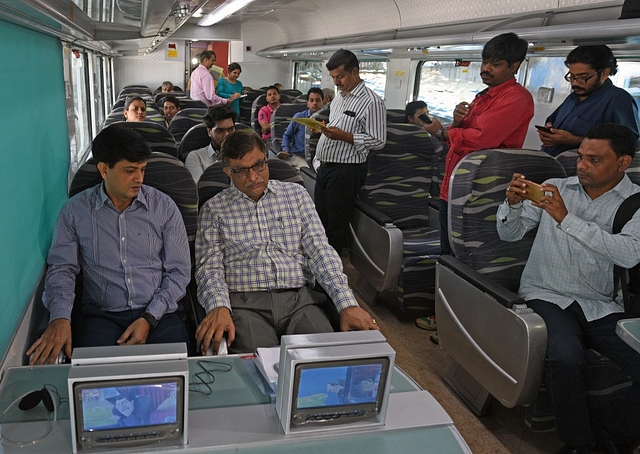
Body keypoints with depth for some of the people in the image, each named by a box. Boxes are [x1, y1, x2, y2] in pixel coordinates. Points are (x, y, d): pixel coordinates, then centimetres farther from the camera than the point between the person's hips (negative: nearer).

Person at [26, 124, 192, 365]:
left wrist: (149, 319, -11)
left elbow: (179, 271, 1)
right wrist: (60, 318, -13)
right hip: (101, 316, 0)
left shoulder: (163, 206, 1)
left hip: (159, 313, 0)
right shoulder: (75, 210, 4)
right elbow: (62, 268, 6)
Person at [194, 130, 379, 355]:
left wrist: (347, 304, -9)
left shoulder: (296, 194, 13)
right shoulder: (214, 209, 9)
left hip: (299, 298, 2)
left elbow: (319, 250, 4)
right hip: (245, 302, -2)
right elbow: (210, 266, 2)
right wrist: (219, 307, -21)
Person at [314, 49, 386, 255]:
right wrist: (322, 129, 7)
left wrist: (343, 136, -23)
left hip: (346, 171, -8)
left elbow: (378, 141, -17)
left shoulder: (371, 101, -12)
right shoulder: (338, 99, 15)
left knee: (336, 226, 2)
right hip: (324, 167, 8)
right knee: (320, 220, 15)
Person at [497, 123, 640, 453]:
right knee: (565, 359, -30)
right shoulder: (555, 189, 8)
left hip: (601, 308, 1)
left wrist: (567, 219, -21)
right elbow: (509, 234, 9)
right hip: (547, 297, 0)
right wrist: (513, 203, -12)